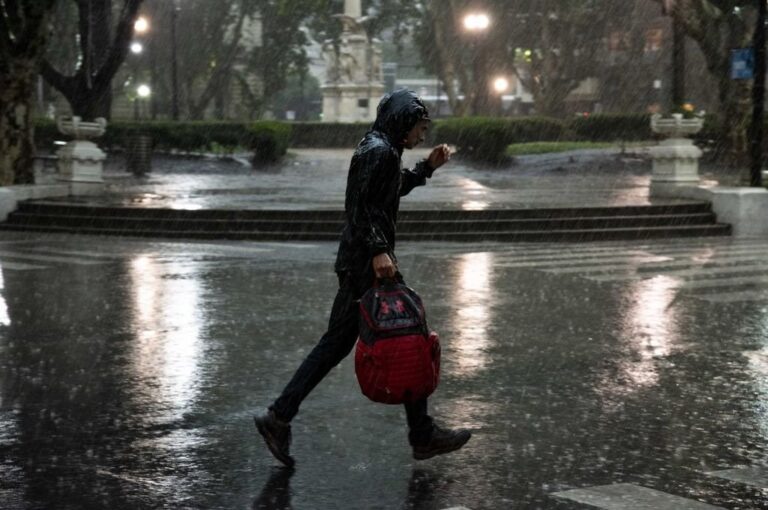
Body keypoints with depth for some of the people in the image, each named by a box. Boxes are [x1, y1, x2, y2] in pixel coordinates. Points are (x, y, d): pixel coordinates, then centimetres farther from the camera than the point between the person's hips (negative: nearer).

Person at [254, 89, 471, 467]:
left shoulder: (380, 149, 18)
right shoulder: (379, 151, -14)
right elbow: (360, 206, -22)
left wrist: (427, 167, 28)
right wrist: (378, 250, -28)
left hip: (356, 262, 10)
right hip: (369, 262, -10)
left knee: (336, 344, 9)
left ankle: (280, 417, 6)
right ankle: (423, 436, 7)